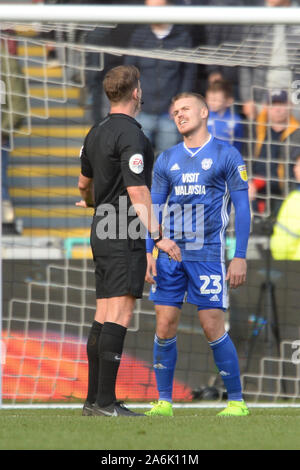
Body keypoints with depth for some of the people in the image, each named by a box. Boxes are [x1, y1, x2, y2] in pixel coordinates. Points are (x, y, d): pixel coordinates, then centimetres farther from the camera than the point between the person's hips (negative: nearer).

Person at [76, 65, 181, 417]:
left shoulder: (96, 133, 13)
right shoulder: (130, 134, -14)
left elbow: (84, 183, 28)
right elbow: (137, 193, -21)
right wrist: (158, 236, -22)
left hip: (101, 234, 9)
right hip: (126, 237, -9)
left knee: (103, 316, 10)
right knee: (119, 315, -11)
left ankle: (93, 400, 11)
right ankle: (106, 402, -15)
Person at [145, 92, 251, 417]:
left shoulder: (226, 155, 0)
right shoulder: (166, 160, 12)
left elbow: (242, 207, -1)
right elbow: (154, 208, 14)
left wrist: (240, 256, -7)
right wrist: (148, 252, 4)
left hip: (207, 253, -4)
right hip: (170, 253, 4)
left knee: (213, 327, -7)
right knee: (165, 327, -1)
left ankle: (236, 400, 3)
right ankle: (164, 402, 7)